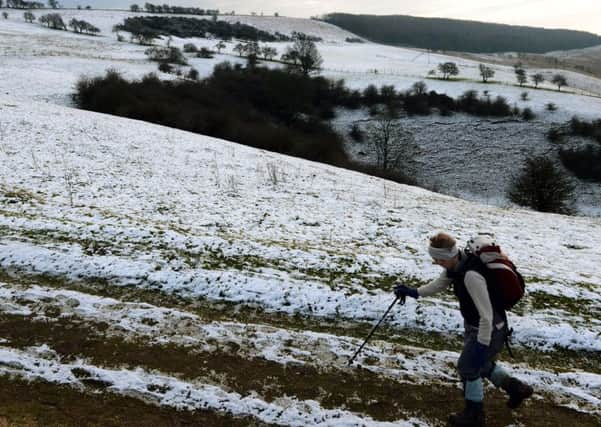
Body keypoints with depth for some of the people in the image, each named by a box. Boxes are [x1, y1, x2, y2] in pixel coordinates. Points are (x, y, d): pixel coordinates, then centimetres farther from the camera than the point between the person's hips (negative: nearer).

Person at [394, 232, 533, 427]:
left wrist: (482, 346, -26)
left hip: (489, 329, -9)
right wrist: (413, 292, 6)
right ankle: (517, 388, 41)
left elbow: (486, 315, -32)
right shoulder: (456, 263, -9)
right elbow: (440, 283, 12)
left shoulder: (471, 275, -37)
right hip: (474, 325, 9)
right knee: (481, 364, 25)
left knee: (468, 368, 7)